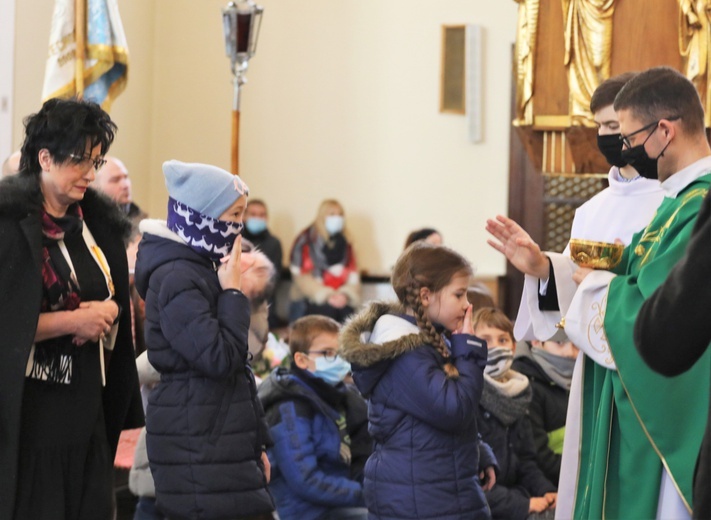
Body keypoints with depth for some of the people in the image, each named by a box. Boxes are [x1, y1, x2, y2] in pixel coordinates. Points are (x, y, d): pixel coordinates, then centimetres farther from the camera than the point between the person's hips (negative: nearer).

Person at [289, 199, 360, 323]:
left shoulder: (344, 243, 15)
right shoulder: (305, 241, 1)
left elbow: (352, 273, 10)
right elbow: (302, 276, -5)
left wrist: (344, 294, -8)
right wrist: (326, 295, -11)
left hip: (340, 299, 4)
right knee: (327, 309, -27)